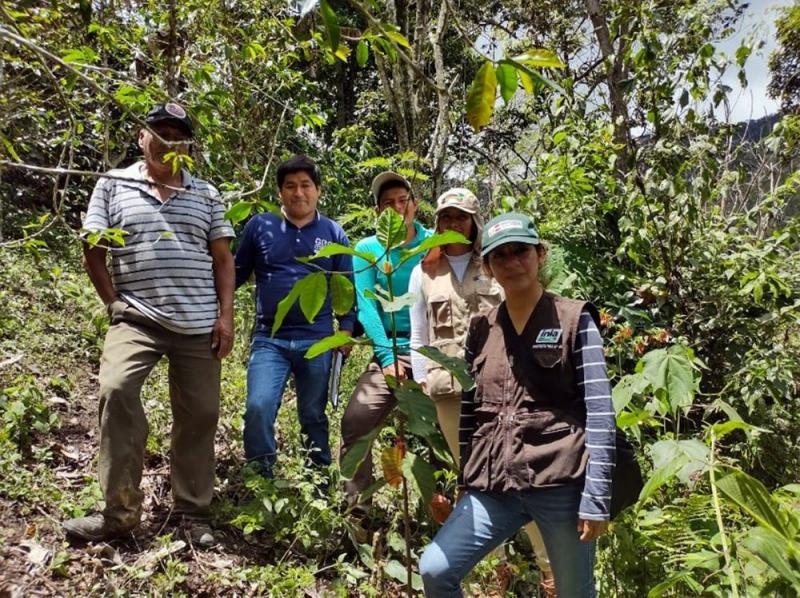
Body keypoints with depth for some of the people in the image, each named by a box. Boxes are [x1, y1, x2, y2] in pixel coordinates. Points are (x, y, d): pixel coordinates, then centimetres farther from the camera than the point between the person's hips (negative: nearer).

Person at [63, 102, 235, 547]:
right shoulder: (114, 185, 7)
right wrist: (114, 304, -4)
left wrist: (226, 317, -1)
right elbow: (93, 251, 5)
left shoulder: (206, 194, 11)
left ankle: (194, 514, 17)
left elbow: (223, 258, 8)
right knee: (116, 389, -24)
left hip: (199, 324, 2)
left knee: (200, 415, 3)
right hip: (138, 318, -2)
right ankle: (119, 512, -10)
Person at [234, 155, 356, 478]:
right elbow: (237, 273, 7)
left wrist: (346, 328, 1)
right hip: (269, 339, -1)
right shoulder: (259, 226, 2)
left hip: (317, 341, 1)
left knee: (314, 416, 13)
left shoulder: (333, 233, 5)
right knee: (258, 407, -16)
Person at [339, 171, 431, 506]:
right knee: (356, 420, -13)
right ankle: (356, 503, 2)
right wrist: (387, 355, -16)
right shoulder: (367, 249, 2)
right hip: (393, 349, 0)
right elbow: (366, 306, -5)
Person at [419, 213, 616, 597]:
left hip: (561, 484, -3)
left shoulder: (574, 320, -3)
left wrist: (595, 498, -12)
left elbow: (600, 411, -7)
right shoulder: (481, 328, 10)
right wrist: (466, 483, 13)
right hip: (494, 486, 4)